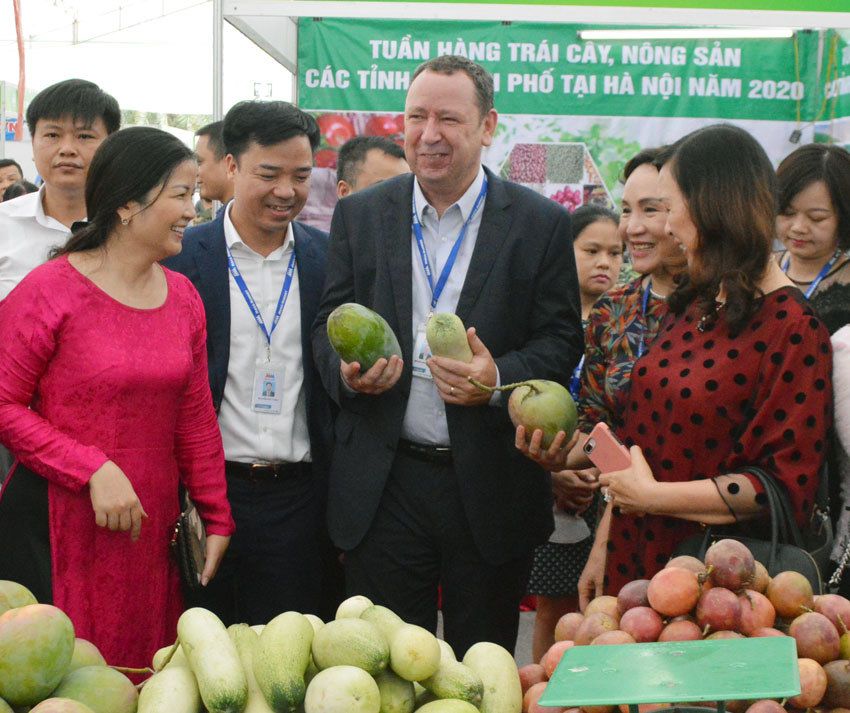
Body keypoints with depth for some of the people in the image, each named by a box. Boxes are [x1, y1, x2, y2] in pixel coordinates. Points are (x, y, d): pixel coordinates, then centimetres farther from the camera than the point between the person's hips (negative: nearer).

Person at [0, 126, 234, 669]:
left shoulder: (183, 297, 9)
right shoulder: (51, 290, -9)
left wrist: (217, 518, 10)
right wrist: (94, 469, -17)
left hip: (152, 524, 5)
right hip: (59, 527, -5)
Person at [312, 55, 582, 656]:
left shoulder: (542, 224, 0)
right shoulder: (359, 215, 7)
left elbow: (563, 340, -1)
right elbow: (329, 323, 10)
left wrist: (499, 379, -20)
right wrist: (348, 371, -13)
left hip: (491, 486, -1)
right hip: (383, 485, 2)